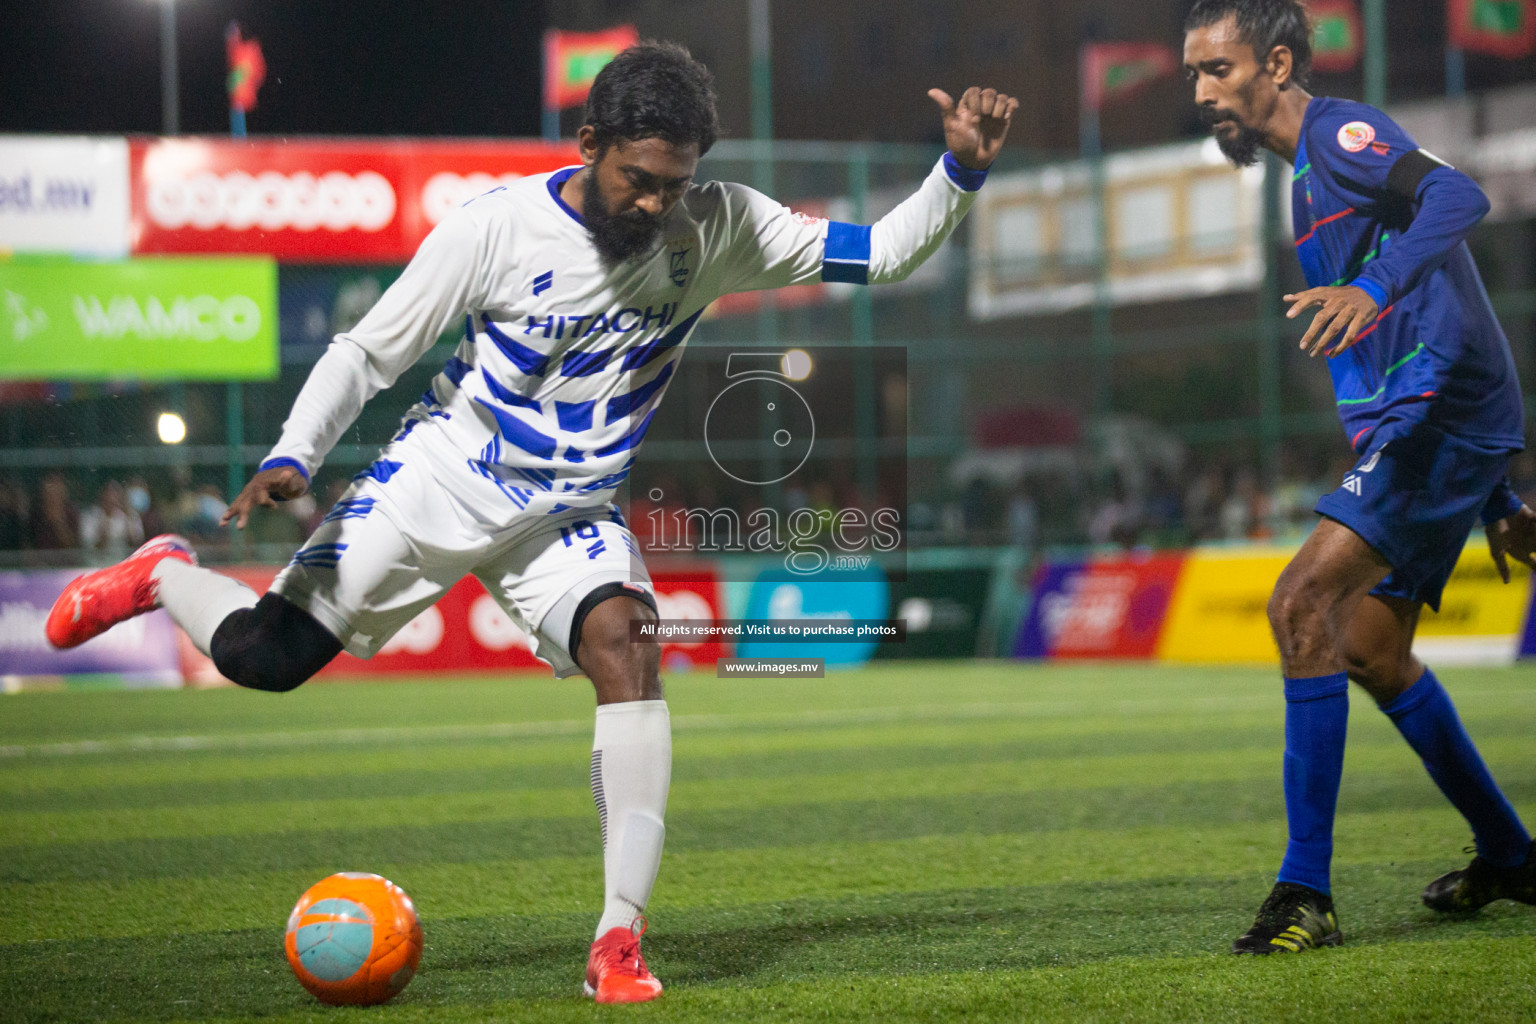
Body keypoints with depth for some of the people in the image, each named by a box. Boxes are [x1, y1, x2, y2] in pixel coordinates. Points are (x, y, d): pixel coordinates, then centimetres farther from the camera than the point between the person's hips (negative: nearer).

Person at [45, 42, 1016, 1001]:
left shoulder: (716, 228, -11)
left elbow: (881, 254, -9)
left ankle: (620, 942, -26)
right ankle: (165, 573, 31)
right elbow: (367, 352, -9)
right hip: (439, 480, -1)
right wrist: (290, 461, -21)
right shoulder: (498, 226, -17)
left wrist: (961, 170, -25)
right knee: (262, 657, -7)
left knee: (626, 645, -28)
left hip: (571, 512, 2)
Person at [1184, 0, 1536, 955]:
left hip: (1441, 412, -11)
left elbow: (1458, 196, -28)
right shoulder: (1311, 178, 23)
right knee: (1372, 651, 18)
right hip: (1412, 423, 11)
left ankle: (1306, 893, -20)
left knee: (1303, 605, -19)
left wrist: (1372, 288, -45)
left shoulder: (1339, 132, -7)